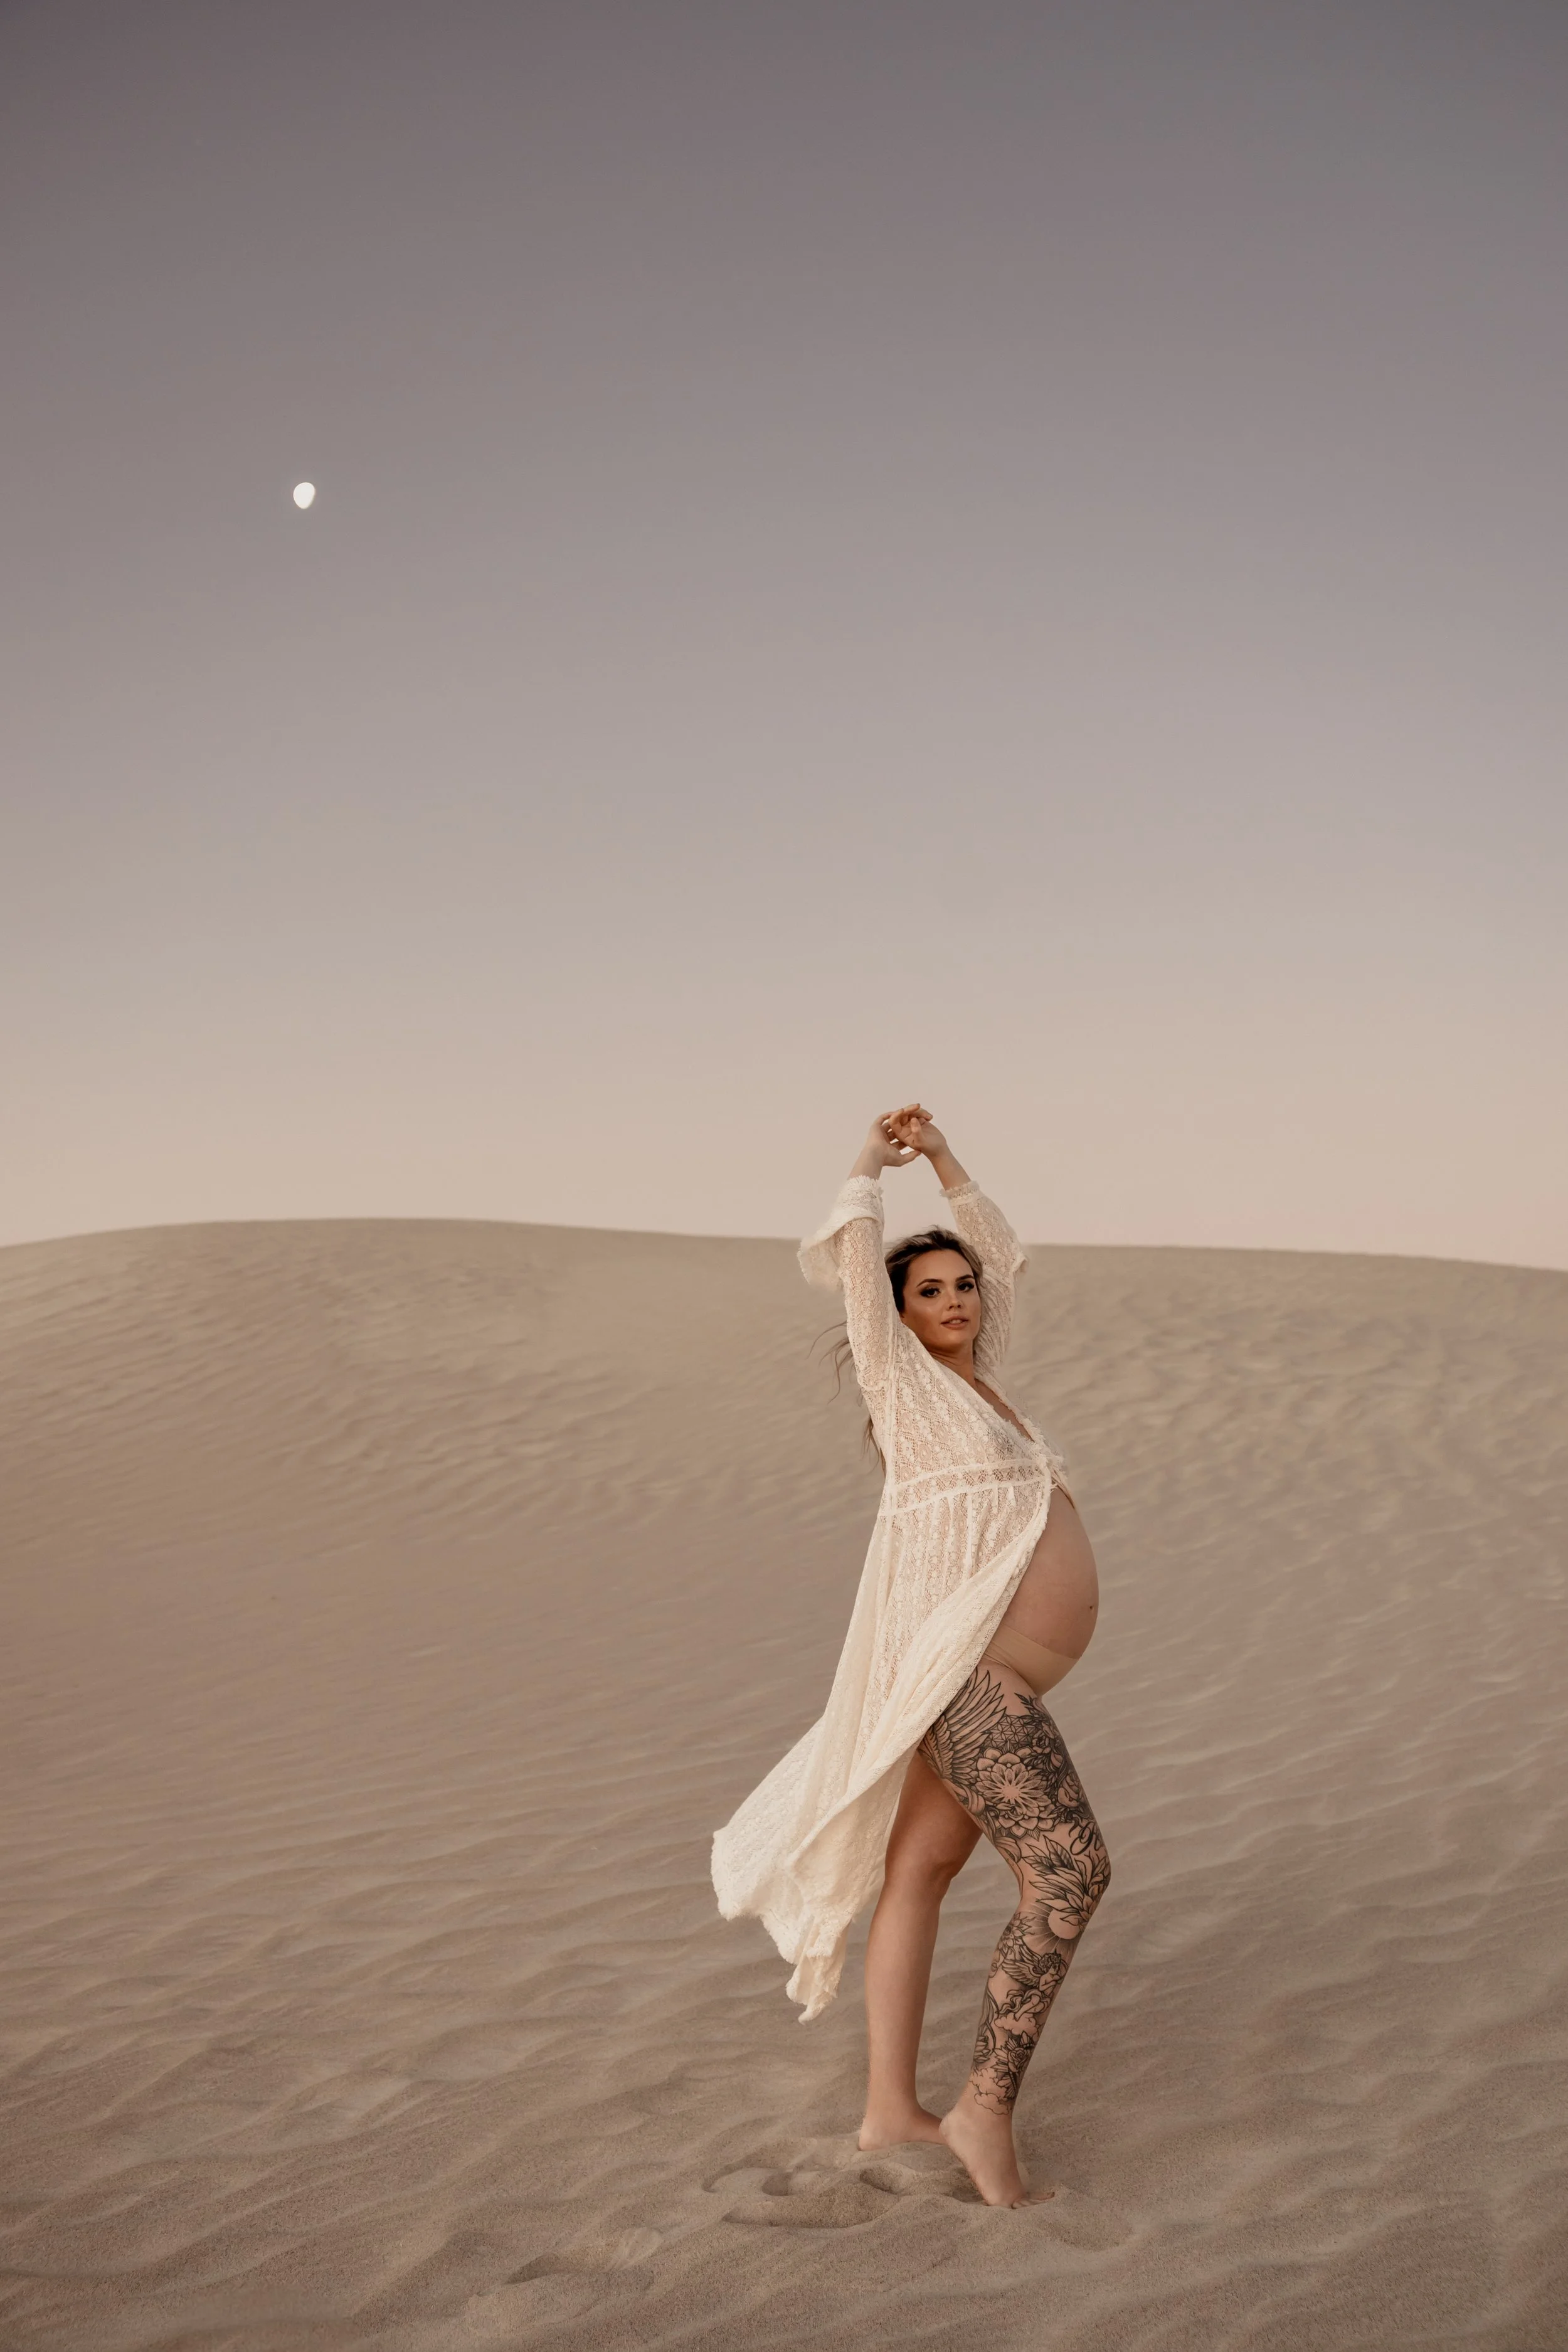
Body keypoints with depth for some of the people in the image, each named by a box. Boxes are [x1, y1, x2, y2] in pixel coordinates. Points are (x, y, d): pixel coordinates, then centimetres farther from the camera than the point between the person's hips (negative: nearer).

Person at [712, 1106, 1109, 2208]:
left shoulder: (978, 1372, 20)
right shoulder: (902, 1372, 1)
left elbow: (1003, 1252, 27)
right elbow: (851, 1259, -5)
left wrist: (945, 1159, 19)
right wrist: (873, 1164, 10)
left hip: (995, 1675, 9)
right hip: (962, 1662, -9)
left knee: (921, 1872, 10)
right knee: (1070, 1870, -15)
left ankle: (891, 2108, 17)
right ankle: (989, 2103, -11)